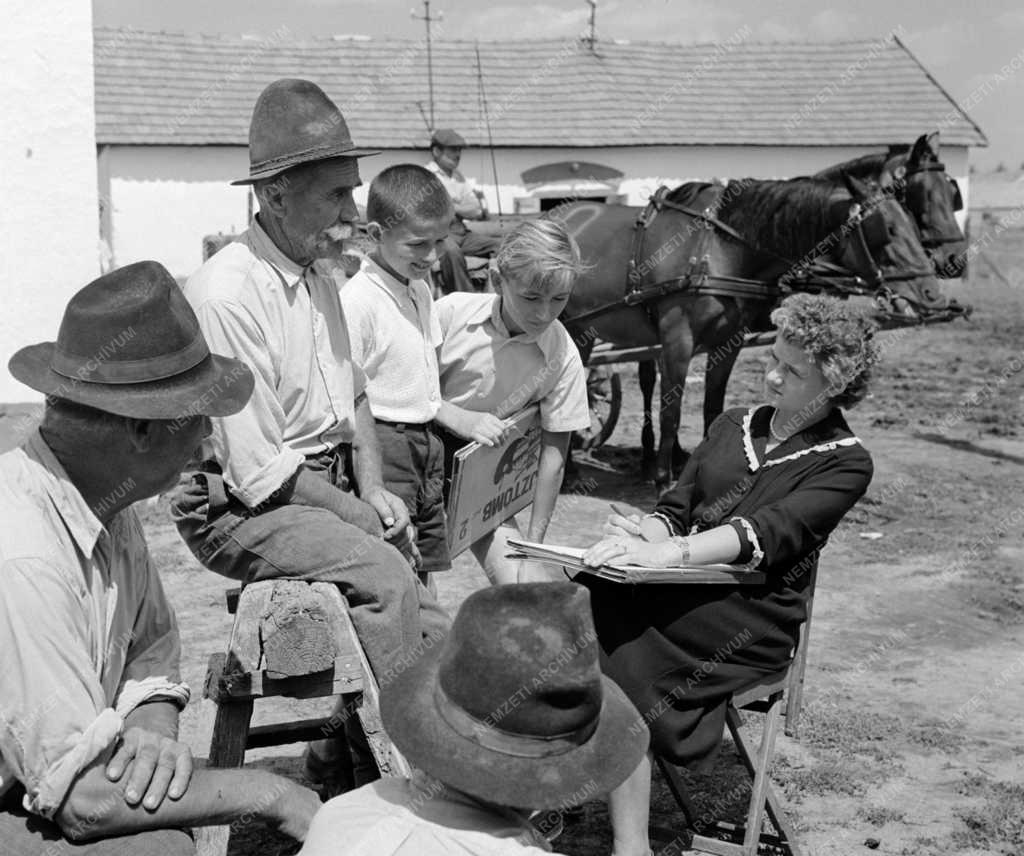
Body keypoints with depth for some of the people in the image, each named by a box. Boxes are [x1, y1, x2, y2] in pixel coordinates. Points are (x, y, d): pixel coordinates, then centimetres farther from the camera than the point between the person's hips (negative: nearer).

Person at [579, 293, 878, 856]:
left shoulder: (844, 462, 1)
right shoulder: (734, 424, 19)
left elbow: (770, 531, -15)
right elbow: (676, 507, 13)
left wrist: (668, 552, -28)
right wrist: (638, 538, -11)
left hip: (754, 617, -5)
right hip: (684, 588, 5)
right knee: (584, 600, -24)